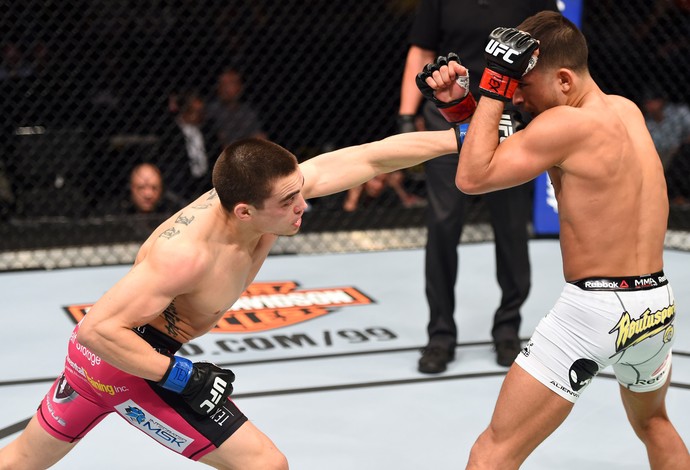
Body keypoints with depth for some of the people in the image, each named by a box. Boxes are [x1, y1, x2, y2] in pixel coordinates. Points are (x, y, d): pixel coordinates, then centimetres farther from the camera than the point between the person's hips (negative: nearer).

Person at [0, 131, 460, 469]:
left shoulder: (279, 188, -16)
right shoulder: (188, 253, -35)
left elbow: (373, 158, -12)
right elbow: (97, 329, -32)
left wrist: (461, 135, -14)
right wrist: (180, 376, -30)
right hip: (126, 359, -8)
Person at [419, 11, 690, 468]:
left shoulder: (568, 124, -16)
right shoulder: (627, 110, 9)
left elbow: (472, 177, -13)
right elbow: (504, 142, 16)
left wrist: (494, 88, -11)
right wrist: (457, 101, 4)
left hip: (595, 309, -9)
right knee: (653, 422, 36)